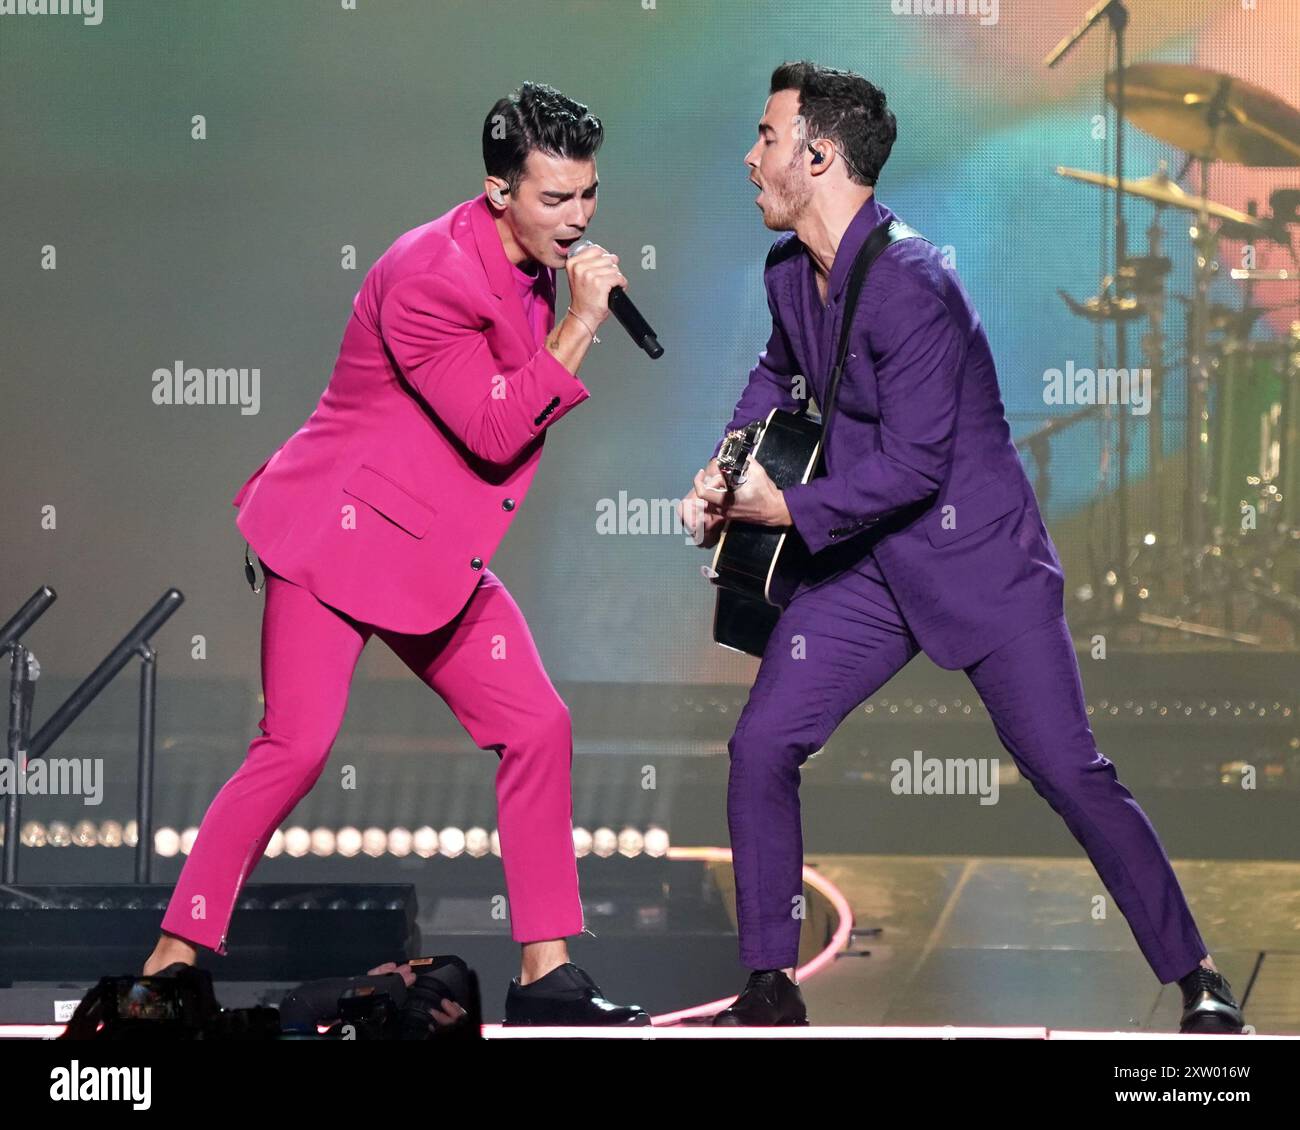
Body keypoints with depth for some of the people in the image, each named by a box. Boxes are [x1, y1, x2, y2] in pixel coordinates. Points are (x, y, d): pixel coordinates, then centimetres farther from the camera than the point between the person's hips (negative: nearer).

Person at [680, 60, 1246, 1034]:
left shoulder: (910, 286, -24)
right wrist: (727, 471, 11)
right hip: (867, 569, 7)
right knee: (762, 747, -4)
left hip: (983, 562, -7)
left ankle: (1197, 980, 6)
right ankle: (770, 991, 7)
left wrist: (789, 509, -16)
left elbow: (913, 466, -25)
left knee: (1070, 773, -7)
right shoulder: (790, 272, 3)